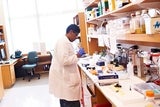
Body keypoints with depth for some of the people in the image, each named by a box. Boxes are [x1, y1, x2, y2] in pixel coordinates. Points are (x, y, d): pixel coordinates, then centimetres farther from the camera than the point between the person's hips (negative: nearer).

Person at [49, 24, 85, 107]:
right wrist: (78, 55, -20)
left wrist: (77, 55, 17)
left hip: (65, 76, 11)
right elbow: (64, 61, -27)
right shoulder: (63, 42, -19)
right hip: (64, 77, -11)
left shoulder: (65, 41, 15)